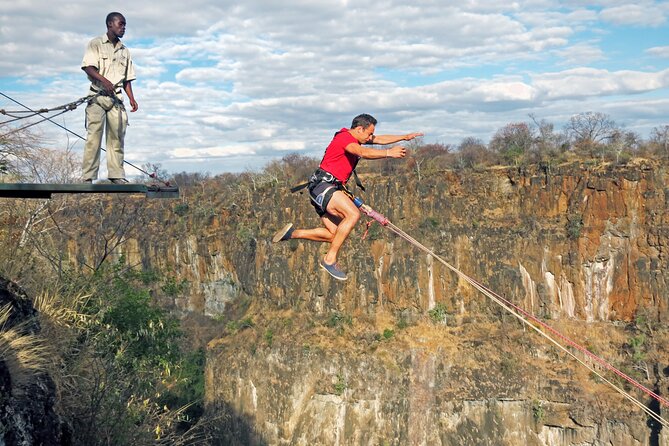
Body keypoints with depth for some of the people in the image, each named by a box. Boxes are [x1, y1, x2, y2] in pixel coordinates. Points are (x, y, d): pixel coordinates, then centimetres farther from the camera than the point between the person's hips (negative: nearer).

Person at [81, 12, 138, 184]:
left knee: (117, 137, 0)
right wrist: (104, 80, -24)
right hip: (98, 96, -5)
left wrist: (131, 98, 6)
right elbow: (88, 67, -8)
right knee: (94, 136, -10)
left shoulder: (124, 51, 19)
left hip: (116, 98, 5)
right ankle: (88, 177, -10)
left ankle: (117, 176, 1)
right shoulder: (96, 44, 4)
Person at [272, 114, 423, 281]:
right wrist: (388, 153, -42)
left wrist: (404, 137, 21)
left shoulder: (353, 138, 18)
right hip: (323, 185, -11)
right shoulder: (345, 137, -13)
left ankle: (292, 233, 15)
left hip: (329, 189, 11)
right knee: (353, 214, -27)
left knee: (334, 234, 8)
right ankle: (330, 259, -23)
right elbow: (363, 152, -32)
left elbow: (380, 139, 27)